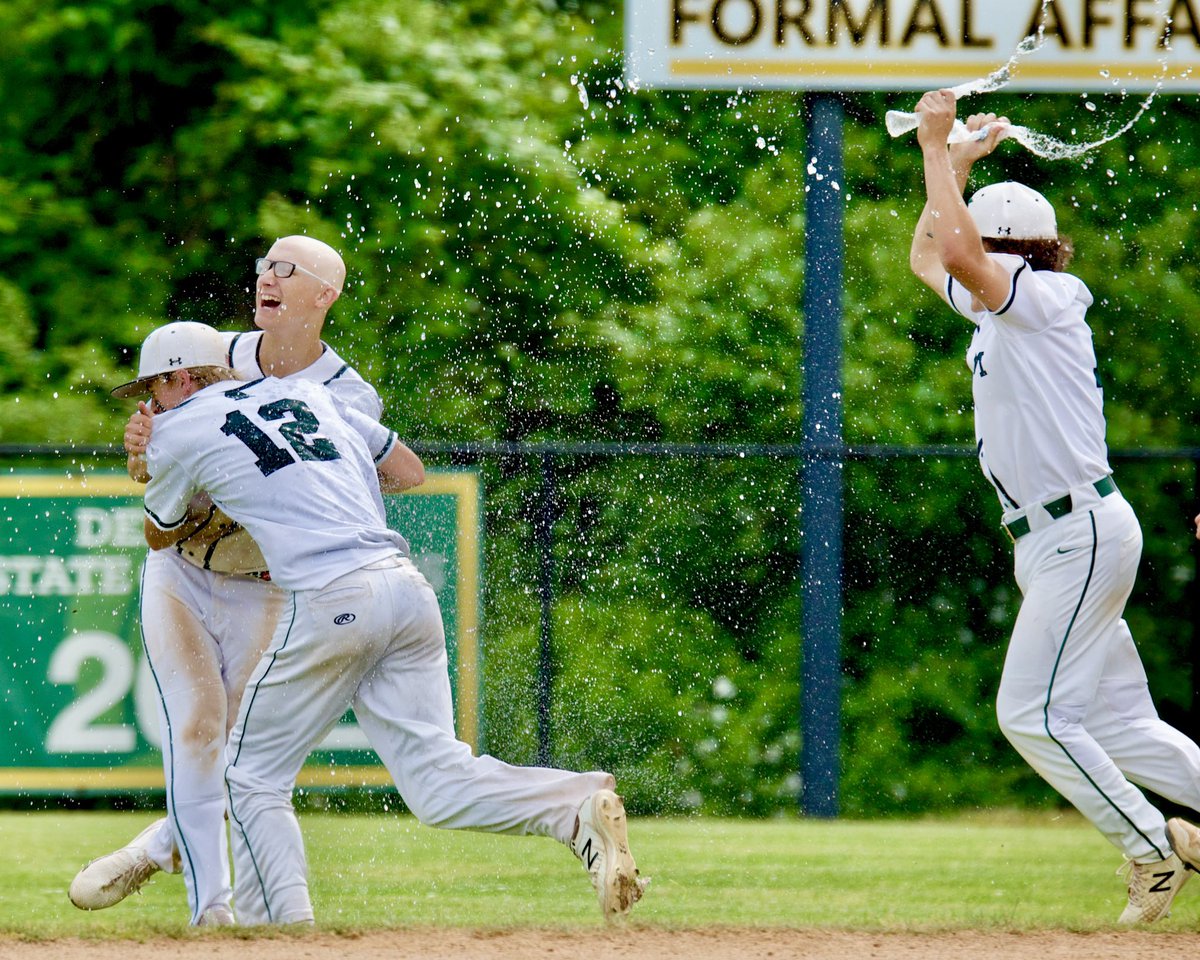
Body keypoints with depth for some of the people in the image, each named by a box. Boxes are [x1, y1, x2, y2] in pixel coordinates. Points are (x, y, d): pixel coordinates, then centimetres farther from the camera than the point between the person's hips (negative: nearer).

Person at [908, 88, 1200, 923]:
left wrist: (937, 147, -18)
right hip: (1053, 540, 10)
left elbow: (959, 250, -27)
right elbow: (928, 254, 31)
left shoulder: (1042, 297, -10)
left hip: (1083, 532, -10)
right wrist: (959, 162, 22)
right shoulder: (1001, 310, 17)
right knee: (1119, 726, 6)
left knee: (1031, 713, -10)